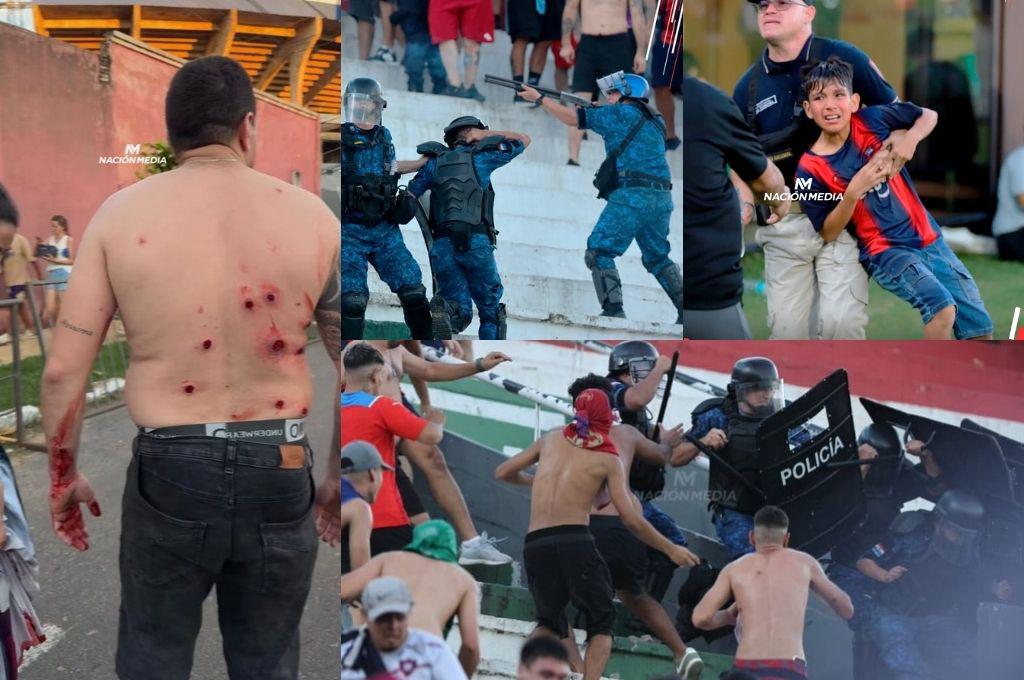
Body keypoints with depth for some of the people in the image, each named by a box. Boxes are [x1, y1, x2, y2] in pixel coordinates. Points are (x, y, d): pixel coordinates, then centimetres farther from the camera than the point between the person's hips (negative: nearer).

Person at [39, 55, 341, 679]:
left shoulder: (122, 214, -3)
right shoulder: (311, 216, -3)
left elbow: (64, 368, -4)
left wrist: (64, 476, 10)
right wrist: (341, 479, 14)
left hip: (170, 474, 0)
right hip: (279, 477, 0)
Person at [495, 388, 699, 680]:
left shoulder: (552, 439, 17)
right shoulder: (608, 459, 7)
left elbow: (503, 473, 25)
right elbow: (632, 521, 1)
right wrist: (671, 550, 12)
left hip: (534, 545, 4)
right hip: (575, 541, -3)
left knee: (549, 622, 24)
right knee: (601, 625, 14)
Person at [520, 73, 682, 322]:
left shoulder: (623, 113, 0)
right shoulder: (655, 121, 21)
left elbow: (573, 118, 2)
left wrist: (540, 98, 11)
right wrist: (601, 112, 26)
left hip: (632, 196, -8)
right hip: (662, 199, 8)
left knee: (598, 253, -4)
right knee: (657, 258, 21)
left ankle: (613, 311, -14)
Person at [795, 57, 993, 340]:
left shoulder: (873, 119, -6)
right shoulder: (811, 169, -12)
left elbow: (928, 115, 11)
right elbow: (828, 233, -9)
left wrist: (910, 139, -10)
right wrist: (854, 191, -23)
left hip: (928, 238, 4)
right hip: (885, 252, -4)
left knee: (979, 330, 3)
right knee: (943, 309, -29)